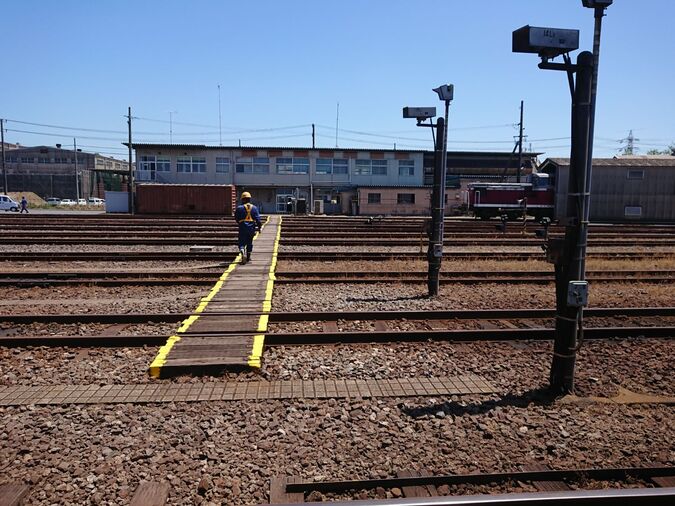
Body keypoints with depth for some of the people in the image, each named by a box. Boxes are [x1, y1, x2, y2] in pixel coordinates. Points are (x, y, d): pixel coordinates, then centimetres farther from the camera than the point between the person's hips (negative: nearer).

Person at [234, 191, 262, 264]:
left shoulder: (239, 208, -4)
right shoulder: (254, 208, 2)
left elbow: (236, 218, 7)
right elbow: (258, 218, -4)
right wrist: (259, 227, 3)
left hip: (243, 228, -2)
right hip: (251, 228, 2)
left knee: (242, 243, 2)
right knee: (249, 242, 16)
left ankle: (243, 252, -27)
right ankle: (248, 257, 23)